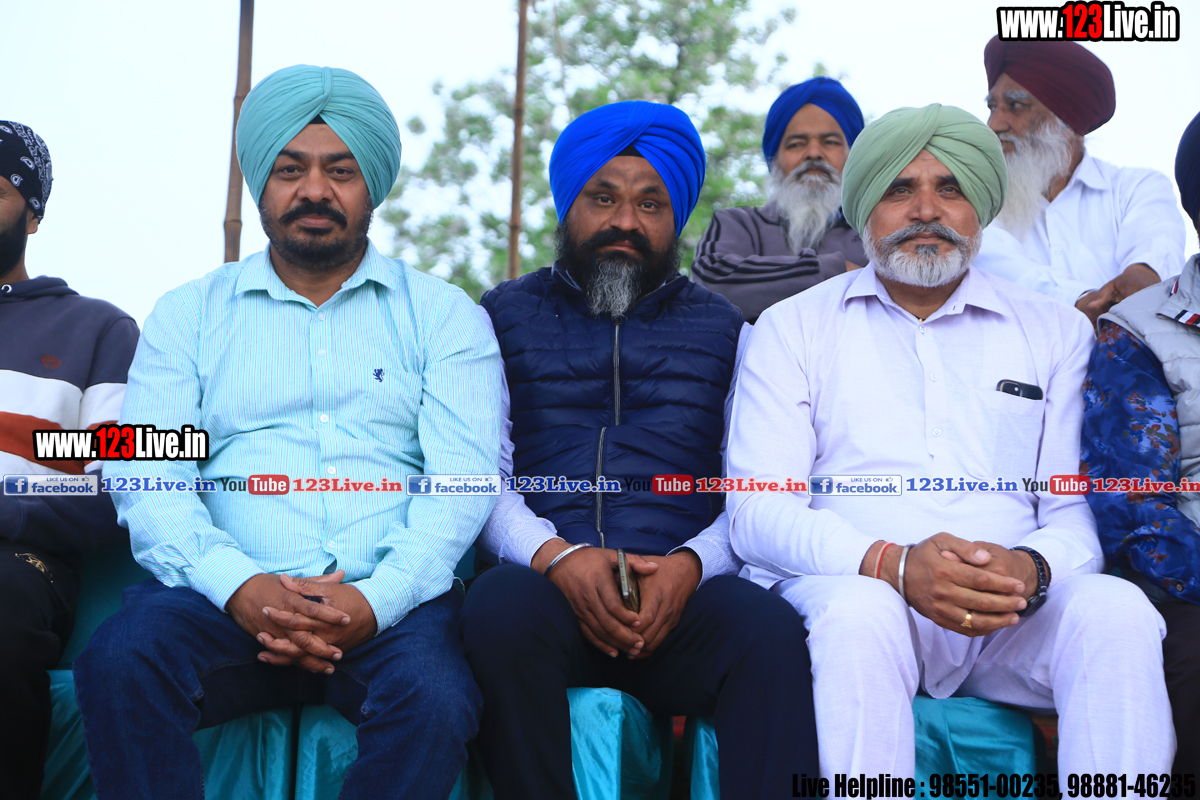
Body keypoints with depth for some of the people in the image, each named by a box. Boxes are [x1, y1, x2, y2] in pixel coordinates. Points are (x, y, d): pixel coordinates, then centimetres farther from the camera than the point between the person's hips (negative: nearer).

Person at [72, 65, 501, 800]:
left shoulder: (442, 315, 13)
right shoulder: (189, 315, 16)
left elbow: (465, 475, 0)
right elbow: (146, 476, 3)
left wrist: (377, 600, -17)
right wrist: (238, 586, -16)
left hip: (392, 600, 0)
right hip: (230, 596, 1)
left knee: (436, 703, -33)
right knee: (120, 664, -31)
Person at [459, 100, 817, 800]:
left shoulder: (721, 329, 19)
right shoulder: (507, 315, 18)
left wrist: (692, 564, -13)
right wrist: (555, 555, -13)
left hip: (683, 589, 0)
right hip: (544, 582, 0)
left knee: (772, 631, -32)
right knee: (499, 610, -34)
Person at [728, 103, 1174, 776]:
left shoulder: (1056, 331, 17)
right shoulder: (793, 328, 11)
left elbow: (1077, 510, 8)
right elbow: (759, 514, -1)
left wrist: (1032, 568, -17)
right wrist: (892, 564, -19)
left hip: (1016, 610, 2)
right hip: (847, 589, -1)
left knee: (1117, 611, -29)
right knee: (861, 611, -36)